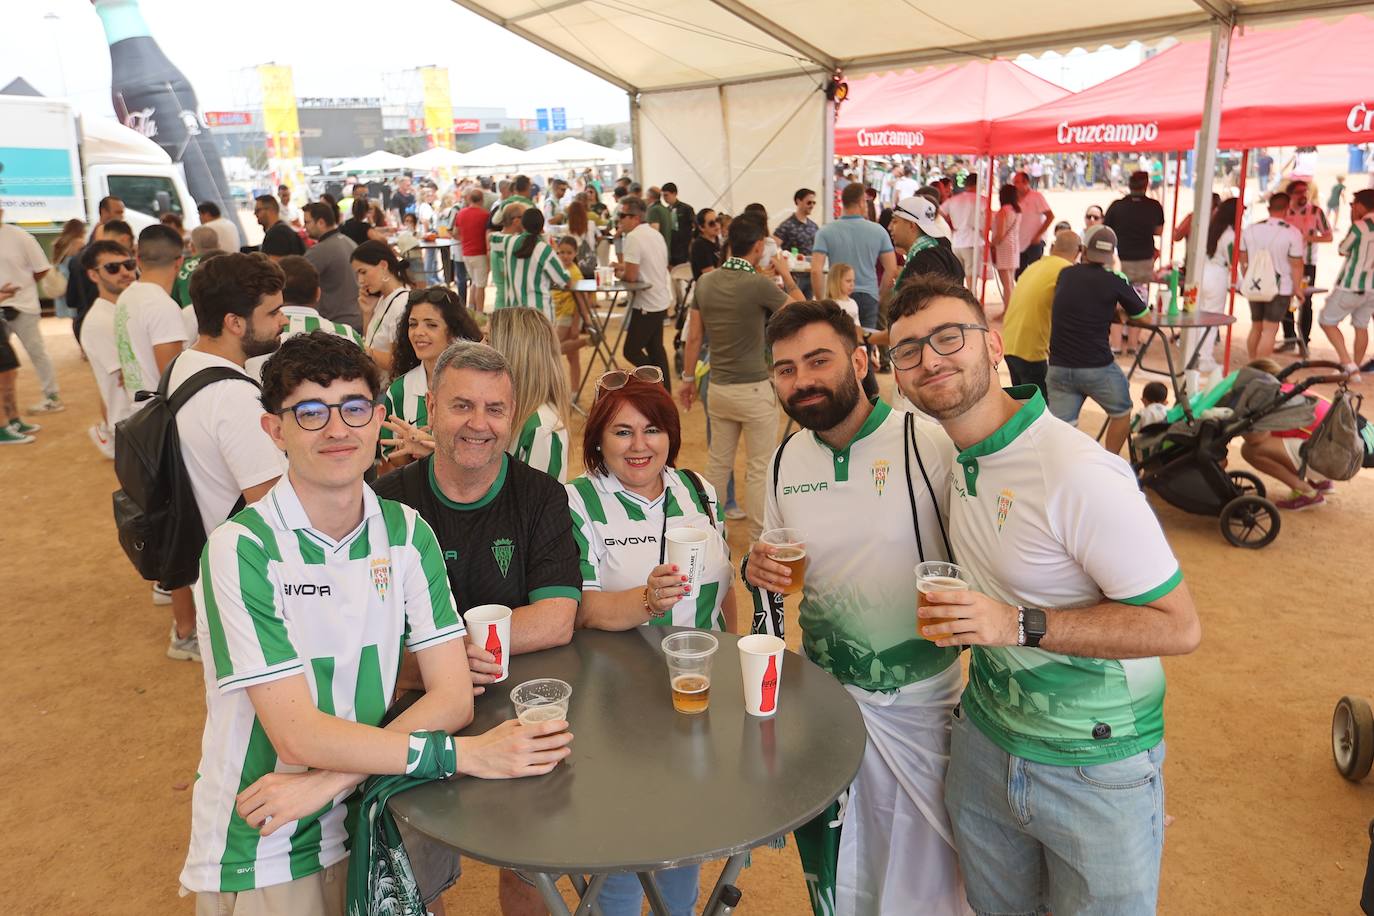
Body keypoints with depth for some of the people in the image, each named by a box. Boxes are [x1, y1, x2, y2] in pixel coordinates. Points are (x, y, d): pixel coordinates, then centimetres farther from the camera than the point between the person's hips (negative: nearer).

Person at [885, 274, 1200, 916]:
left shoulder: (1079, 473, -26)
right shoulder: (958, 458, -1)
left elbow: (1178, 627, -24)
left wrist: (1019, 623, -31)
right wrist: (961, 618, 0)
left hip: (1095, 772, -6)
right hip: (985, 741, 7)